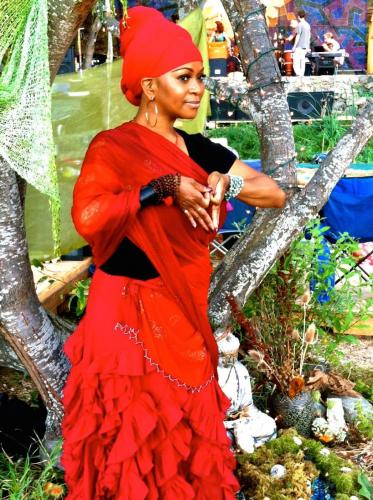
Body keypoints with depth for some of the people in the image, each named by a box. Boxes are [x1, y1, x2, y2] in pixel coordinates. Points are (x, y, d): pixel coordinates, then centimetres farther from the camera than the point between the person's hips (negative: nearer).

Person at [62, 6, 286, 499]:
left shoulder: (202, 151, 8)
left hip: (184, 316, 6)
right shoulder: (113, 147, -9)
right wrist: (165, 188, -24)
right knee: (133, 443, 4)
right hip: (128, 316, -5)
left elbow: (276, 195, 3)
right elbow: (87, 218, -26)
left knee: (187, 435, 14)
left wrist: (227, 182, -14)